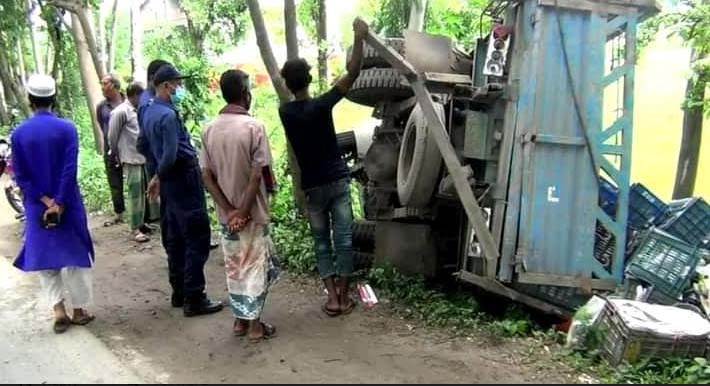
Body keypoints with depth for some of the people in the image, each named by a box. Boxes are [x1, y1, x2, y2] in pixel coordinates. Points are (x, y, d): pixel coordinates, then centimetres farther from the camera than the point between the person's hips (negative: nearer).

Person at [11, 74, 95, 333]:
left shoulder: (18, 133, -2)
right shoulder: (66, 128, -9)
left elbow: (20, 176, -5)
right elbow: (69, 170, -15)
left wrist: (45, 201, -6)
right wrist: (58, 203, -12)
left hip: (37, 209, 2)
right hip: (68, 205, -1)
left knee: (45, 259, 12)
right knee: (74, 256, 10)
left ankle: (59, 311, 9)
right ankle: (79, 310, 16)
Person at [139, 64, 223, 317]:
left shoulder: (149, 113, 10)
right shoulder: (168, 115, -19)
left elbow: (144, 147, 20)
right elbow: (171, 156, -24)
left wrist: (158, 175, 18)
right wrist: (159, 177, -6)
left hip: (170, 182, 10)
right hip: (184, 180, -10)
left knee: (175, 240, 15)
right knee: (197, 240, -3)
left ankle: (179, 293, 24)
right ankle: (193, 299, 1)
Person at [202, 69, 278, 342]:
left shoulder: (210, 129, 1)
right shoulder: (254, 126, -15)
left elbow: (206, 176, -2)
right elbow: (257, 175, -20)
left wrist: (229, 209, -6)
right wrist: (243, 211, -14)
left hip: (226, 214, 5)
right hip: (253, 213, -5)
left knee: (234, 267, 16)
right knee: (255, 267, 7)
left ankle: (240, 320, 25)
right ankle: (254, 324, 14)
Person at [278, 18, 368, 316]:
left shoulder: (285, 112, -2)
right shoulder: (321, 105, -13)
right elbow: (352, 74, -17)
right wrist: (359, 37, -13)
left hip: (312, 186, 3)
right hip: (337, 180, -2)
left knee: (322, 242, 11)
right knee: (344, 239, 5)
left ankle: (332, 299, 7)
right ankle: (344, 297, 11)